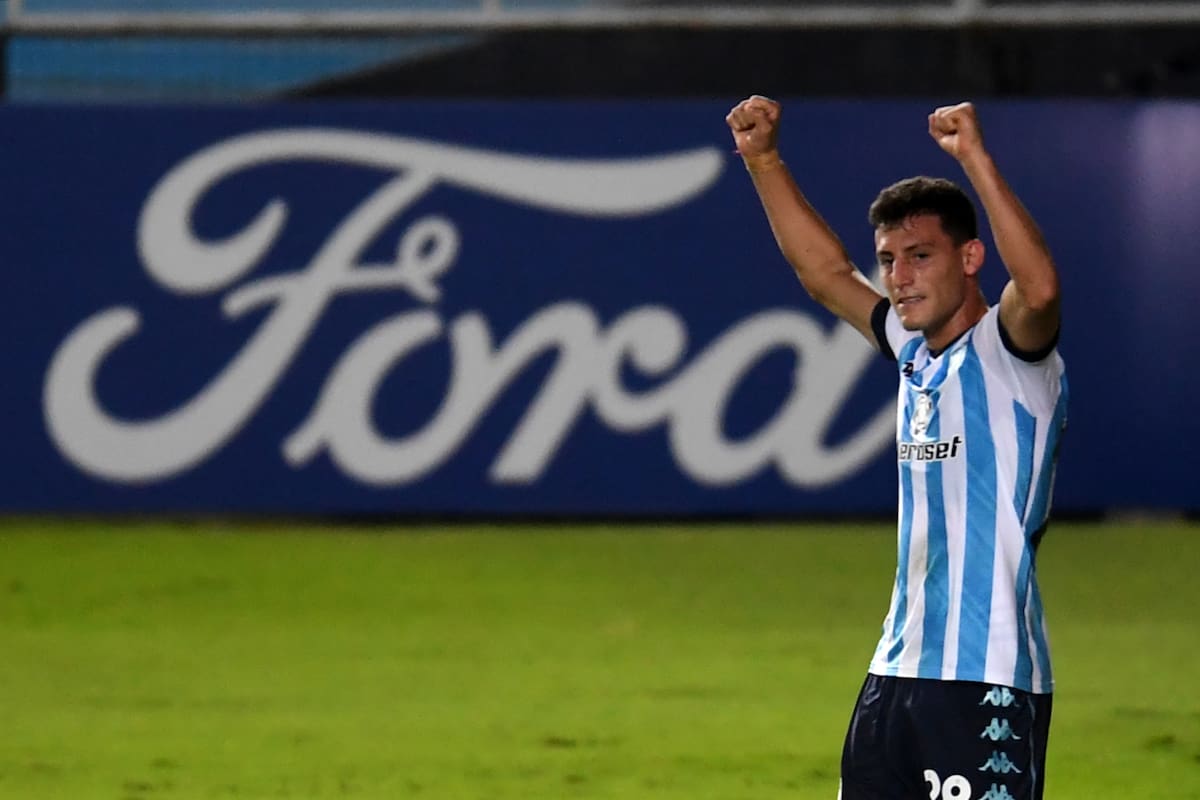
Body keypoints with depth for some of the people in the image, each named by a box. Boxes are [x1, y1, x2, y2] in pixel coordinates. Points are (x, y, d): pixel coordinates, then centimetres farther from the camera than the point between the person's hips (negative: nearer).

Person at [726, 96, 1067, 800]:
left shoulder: (1006, 349, -7)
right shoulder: (915, 353, 15)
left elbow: (1040, 289, -29)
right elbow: (826, 272, 25)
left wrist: (976, 160, -33)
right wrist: (764, 160, 18)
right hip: (899, 671, 8)